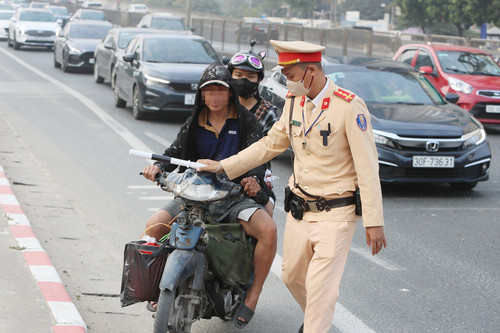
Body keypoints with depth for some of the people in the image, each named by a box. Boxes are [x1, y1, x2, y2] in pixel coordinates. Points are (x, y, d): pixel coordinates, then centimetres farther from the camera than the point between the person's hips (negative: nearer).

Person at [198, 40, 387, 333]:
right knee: (292, 276, 18)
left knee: (320, 286, -11)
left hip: (335, 213, -7)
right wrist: (223, 166, 13)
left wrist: (374, 221, -18)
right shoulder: (294, 101, 5)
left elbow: (367, 167, -16)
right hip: (299, 208, 7)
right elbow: (271, 144, 17)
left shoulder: (349, 106, -16)